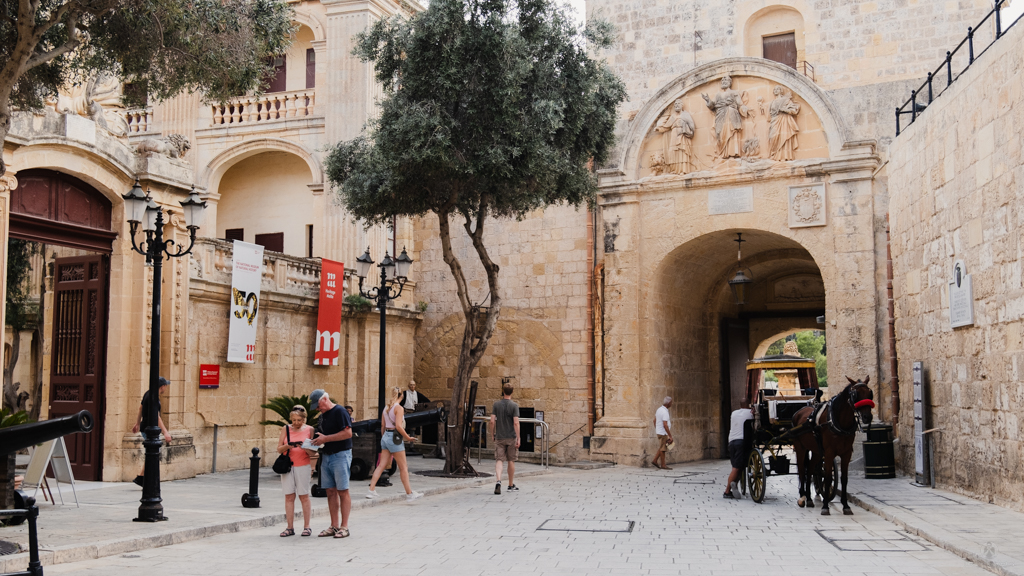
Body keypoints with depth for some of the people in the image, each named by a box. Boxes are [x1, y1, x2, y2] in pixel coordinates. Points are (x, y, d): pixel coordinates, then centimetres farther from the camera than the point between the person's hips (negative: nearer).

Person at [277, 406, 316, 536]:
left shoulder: (309, 429, 2)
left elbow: (313, 452, 1)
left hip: (303, 466, -2)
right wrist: (288, 446, -14)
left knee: (304, 496, -1)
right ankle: (290, 527, 5)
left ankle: (306, 527, 5)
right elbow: (279, 449, 5)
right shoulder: (286, 429, 7)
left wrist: (305, 448, -20)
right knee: (289, 496, 1)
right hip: (287, 466, 2)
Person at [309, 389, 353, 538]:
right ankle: (334, 526, 13)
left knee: (342, 491, -4)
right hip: (326, 456, 8)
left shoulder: (339, 411, -11)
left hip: (340, 456, -8)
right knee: (330, 491, 8)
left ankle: (344, 526, 0)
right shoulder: (323, 415, 16)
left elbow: (348, 433, -19)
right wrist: (318, 442, 3)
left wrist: (325, 439, -18)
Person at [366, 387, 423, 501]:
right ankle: (409, 493, 8)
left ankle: (371, 491, 3)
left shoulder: (386, 408, 10)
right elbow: (398, 426, -20)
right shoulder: (399, 408, -12)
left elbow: (382, 425, 15)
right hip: (394, 438, -7)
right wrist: (408, 438, -11)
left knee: (381, 465, 7)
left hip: (385, 436, 7)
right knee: (403, 467, 2)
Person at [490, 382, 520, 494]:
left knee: (499, 460, 0)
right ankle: (511, 485, 21)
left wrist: (492, 435, 9)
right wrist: (518, 438, -9)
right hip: (511, 437, -1)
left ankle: (498, 481, -24)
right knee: (511, 461, 11)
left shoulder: (496, 405, 0)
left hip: (499, 437, 1)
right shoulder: (514, 406, -7)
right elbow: (516, 423, -13)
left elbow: (492, 421, -3)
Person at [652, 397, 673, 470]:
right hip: (663, 433, -9)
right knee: (662, 449, 0)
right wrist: (670, 436, -24)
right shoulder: (664, 412, -21)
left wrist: (656, 429, 28)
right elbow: (665, 425, -26)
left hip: (659, 432, 9)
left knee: (661, 448, 18)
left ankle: (655, 461, 19)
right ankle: (663, 465, 7)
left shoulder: (659, 409, 8)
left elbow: (654, 421, 18)